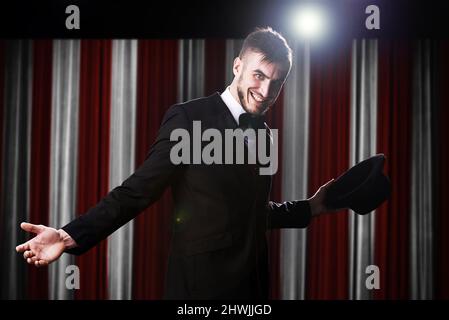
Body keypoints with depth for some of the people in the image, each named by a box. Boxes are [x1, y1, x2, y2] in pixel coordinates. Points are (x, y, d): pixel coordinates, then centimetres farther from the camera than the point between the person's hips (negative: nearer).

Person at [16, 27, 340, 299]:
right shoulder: (188, 117, -10)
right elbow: (138, 190, -16)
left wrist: (311, 208, 19)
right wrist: (72, 235, -26)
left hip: (253, 283, 6)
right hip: (202, 283, -6)